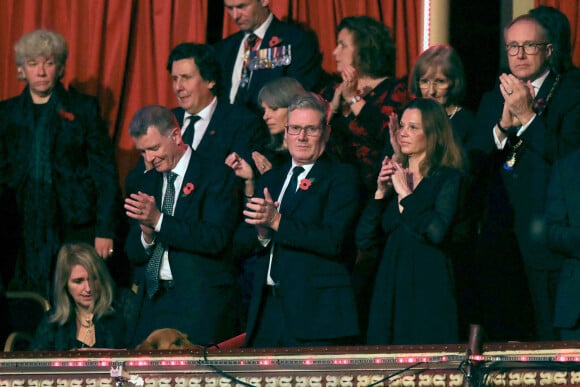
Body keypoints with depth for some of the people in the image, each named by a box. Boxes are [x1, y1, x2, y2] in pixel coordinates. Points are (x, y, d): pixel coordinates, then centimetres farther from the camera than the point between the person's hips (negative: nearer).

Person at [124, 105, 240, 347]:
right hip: (151, 304, 5)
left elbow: (216, 239, -14)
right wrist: (146, 235, -10)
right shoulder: (145, 183, 17)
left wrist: (159, 221, -19)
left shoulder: (215, 175, -2)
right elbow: (133, 254, 14)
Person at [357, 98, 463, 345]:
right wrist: (380, 193, -1)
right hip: (390, 289, 5)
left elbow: (437, 232, -19)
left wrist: (406, 194, -9)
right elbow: (363, 240, 8)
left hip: (428, 289, -5)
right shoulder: (393, 175, 15)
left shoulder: (447, 178, -1)